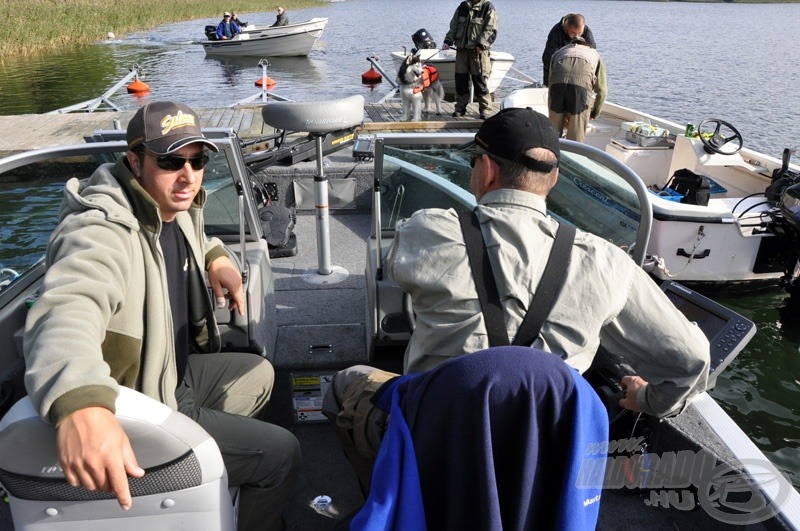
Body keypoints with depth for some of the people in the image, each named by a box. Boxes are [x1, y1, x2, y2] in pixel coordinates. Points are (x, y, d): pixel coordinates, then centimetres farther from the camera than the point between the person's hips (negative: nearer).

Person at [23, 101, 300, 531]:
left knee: (259, 375, 27)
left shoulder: (173, 207, 0)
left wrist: (216, 257, 9)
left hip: (174, 371, 10)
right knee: (281, 454, -10)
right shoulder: (103, 231, -31)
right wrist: (79, 406, -71)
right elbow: (66, 308, -53)